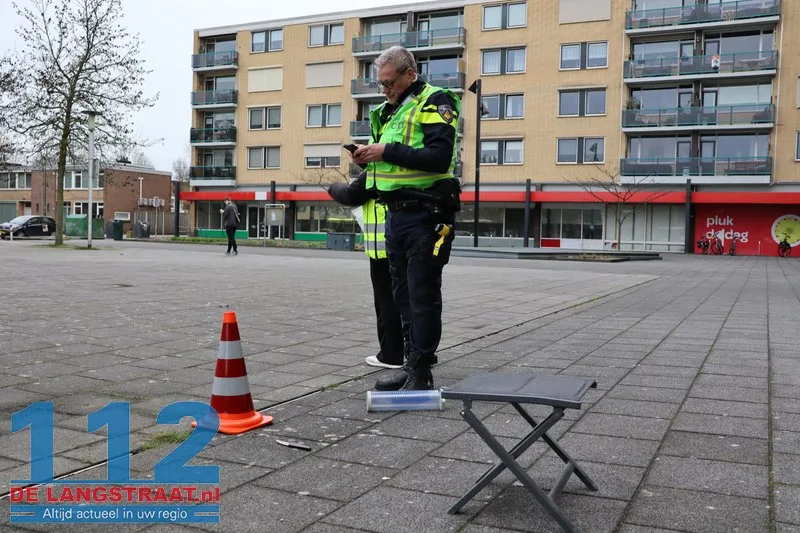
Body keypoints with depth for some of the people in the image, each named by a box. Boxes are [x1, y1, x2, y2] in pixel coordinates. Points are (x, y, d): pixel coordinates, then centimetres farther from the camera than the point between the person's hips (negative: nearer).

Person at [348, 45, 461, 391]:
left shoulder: (435, 102, -7)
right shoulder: (389, 110, 18)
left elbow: (439, 157, -21)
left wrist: (388, 151, -19)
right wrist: (369, 158, 4)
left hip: (425, 216, -9)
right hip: (396, 215, 9)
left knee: (422, 296, -3)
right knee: (403, 294, 14)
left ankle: (421, 375, 5)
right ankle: (412, 365, 25)